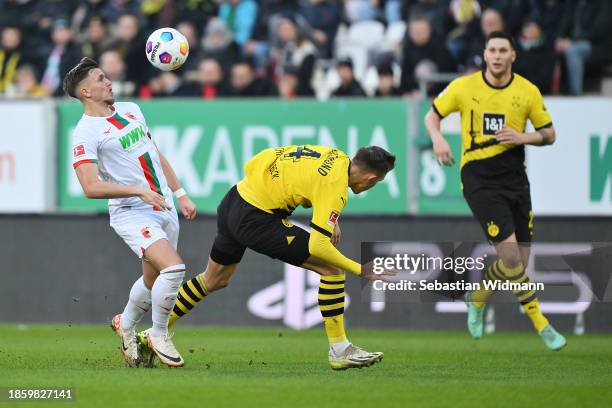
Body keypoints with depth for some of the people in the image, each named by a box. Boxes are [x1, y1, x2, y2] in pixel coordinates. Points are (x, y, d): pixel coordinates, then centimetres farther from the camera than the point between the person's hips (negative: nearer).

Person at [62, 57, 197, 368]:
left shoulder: (131, 109, 12)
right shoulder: (85, 134, -13)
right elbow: (91, 187, -21)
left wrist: (180, 194, 16)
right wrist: (139, 190, -24)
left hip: (164, 209, 7)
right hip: (132, 214, -7)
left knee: (153, 281, 14)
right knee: (173, 268, -24)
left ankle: (125, 326, 42)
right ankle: (159, 336, -5)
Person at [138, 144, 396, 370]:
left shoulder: (335, 155, 6)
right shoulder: (335, 187, -18)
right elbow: (317, 245, -24)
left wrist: (329, 219, 11)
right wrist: (361, 270, -17)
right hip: (256, 220, -9)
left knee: (214, 280, 29)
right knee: (332, 269, -5)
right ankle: (339, 351, 0)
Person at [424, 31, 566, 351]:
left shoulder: (527, 91, 2)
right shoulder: (464, 87, -2)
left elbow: (549, 134, 9)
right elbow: (432, 115, 10)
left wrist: (523, 137, -11)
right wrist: (438, 140, -10)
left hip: (515, 178, 3)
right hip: (478, 178, -3)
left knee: (519, 260, 2)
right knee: (510, 252, -17)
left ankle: (477, 299, 32)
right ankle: (540, 324, -8)